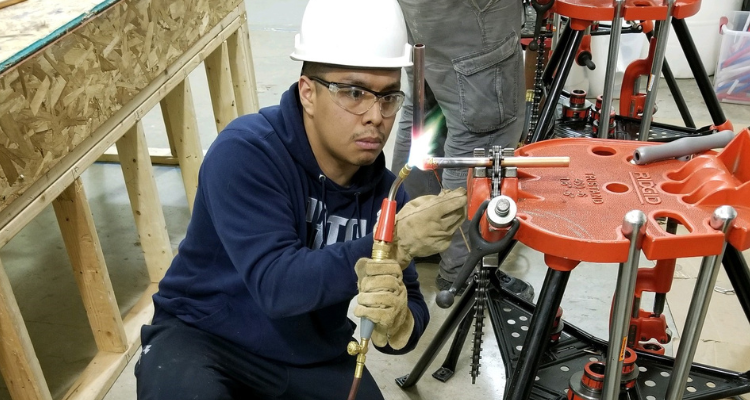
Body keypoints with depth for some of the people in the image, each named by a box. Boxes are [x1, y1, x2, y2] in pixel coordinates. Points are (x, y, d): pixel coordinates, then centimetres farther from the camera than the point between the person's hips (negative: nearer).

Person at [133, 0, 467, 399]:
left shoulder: (384, 190, -8)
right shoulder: (246, 150, -22)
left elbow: (407, 324, -8)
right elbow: (276, 284, -31)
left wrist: (396, 320, -31)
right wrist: (395, 245, -34)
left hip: (314, 360, 5)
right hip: (204, 336, -4)